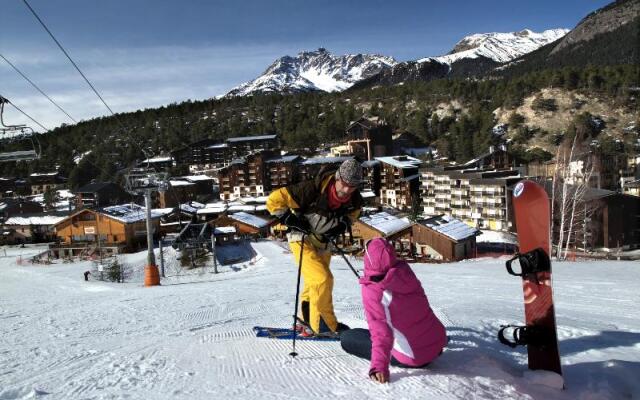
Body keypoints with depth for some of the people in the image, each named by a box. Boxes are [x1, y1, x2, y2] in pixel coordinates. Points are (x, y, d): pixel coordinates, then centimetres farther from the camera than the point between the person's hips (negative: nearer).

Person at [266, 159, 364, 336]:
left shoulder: (355, 201, -16)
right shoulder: (312, 190, -33)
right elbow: (274, 200, -26)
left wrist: (339, 228, -11)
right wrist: (292, 220, -27)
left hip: (323, 243, 6)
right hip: (303, 239, -6)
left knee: (315, 283, 18)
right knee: (322, 279, -19)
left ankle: (307, 321, 37)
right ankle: (323, 325, -2)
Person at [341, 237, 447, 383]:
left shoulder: (371, 290, -23)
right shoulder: (405, 271, -9)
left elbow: (381, 331, -27)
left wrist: (379, 366, -29)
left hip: (413, 358, -6)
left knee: (346, 338, 2)